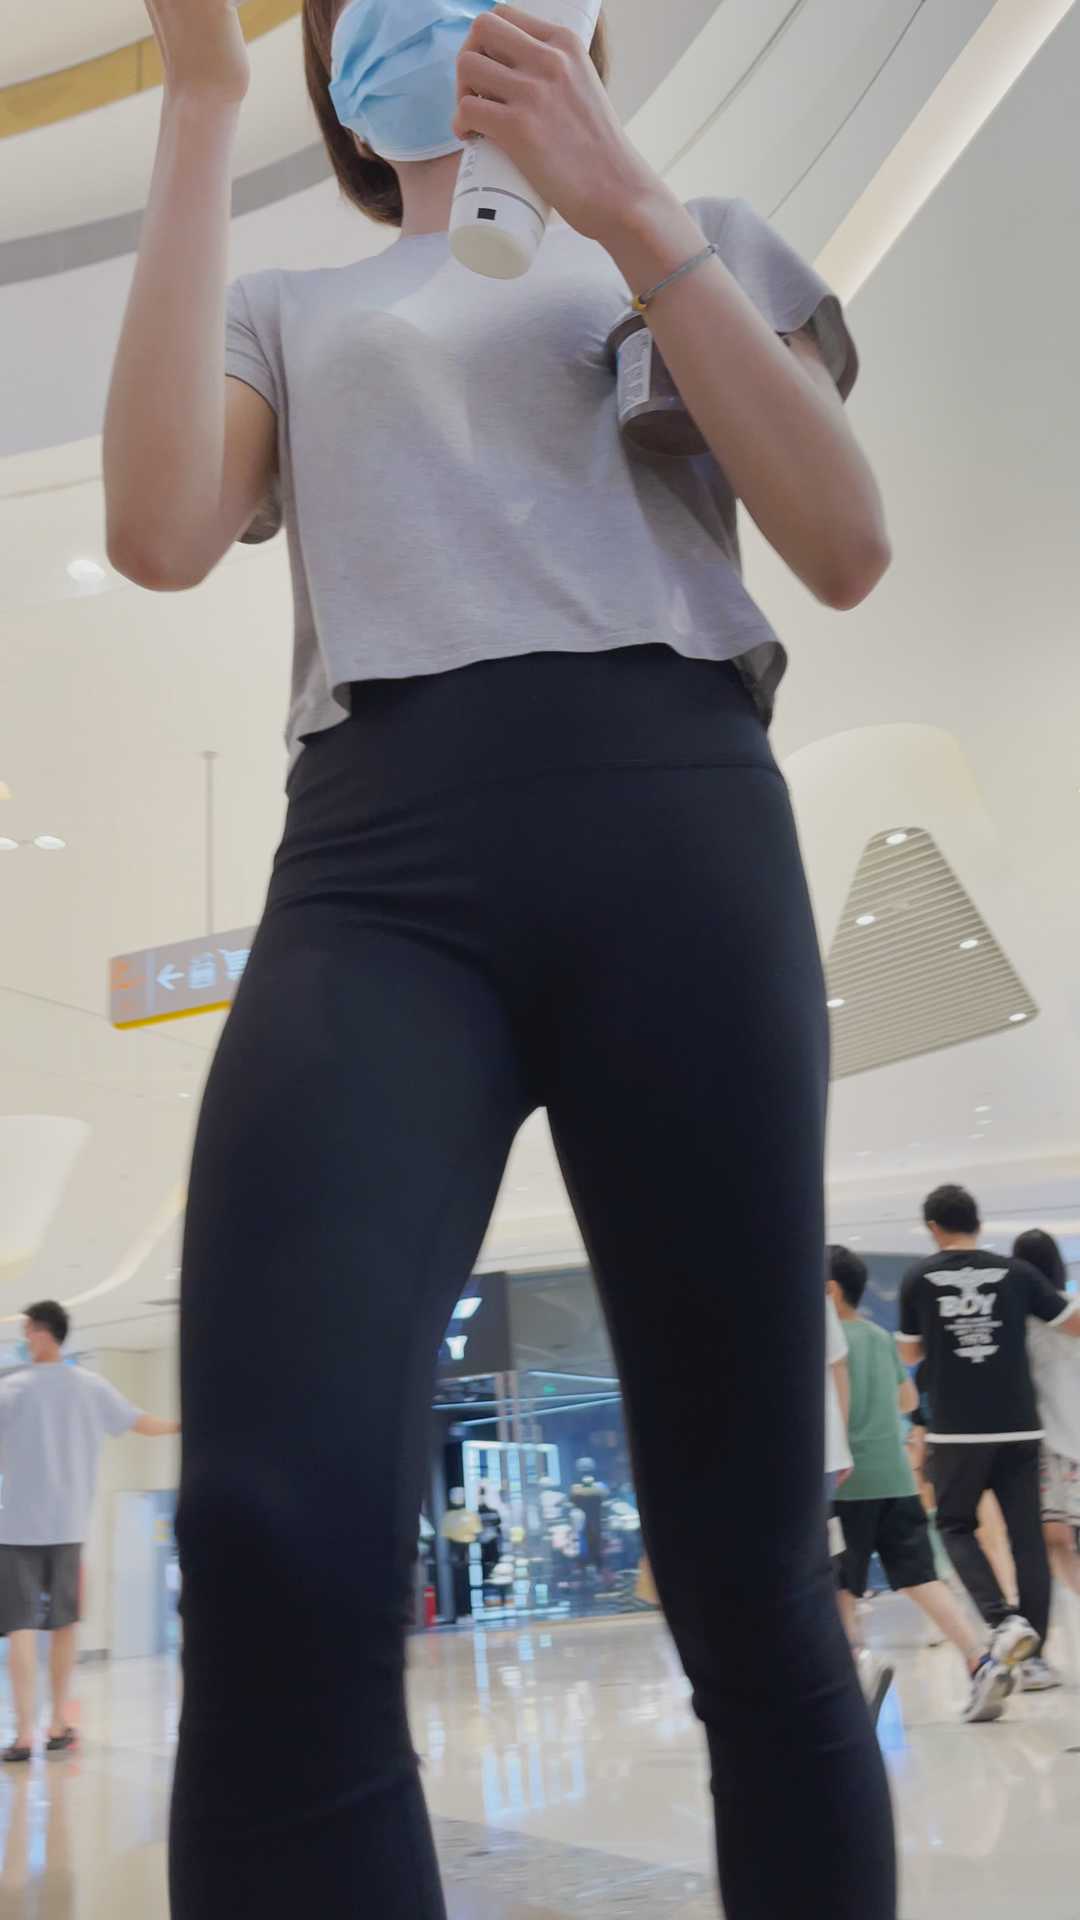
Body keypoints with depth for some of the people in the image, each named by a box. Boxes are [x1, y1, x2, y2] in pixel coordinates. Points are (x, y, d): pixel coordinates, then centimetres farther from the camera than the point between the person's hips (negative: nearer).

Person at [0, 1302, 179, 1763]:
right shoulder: (91, 1387, 4)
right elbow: (143, 1424, 14)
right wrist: (179, 1424, 32)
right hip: (68, 1524, 4)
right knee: (63, 1624, 15)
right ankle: (59, 1725, 22)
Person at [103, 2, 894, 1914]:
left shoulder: (703, 239, 26)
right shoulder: (291, 310, 28)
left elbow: (848, 549, 9)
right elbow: (161, 536, 5)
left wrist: (628, 209, 1)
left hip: (671, 819, 0)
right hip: (378, 857, 1)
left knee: (746, 1560, -1)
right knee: (276, 1538, -24)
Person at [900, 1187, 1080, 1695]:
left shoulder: (919, 1278, 1)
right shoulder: (1016, 1273, 2)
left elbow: (910, 1354, 12)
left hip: (957, 1430, -1)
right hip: (1018, 1427, 1)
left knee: (956, 1527, 13)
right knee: (1027, 1535, 9)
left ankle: (1003, 1618, -10)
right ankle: (1034, 1654, 9)